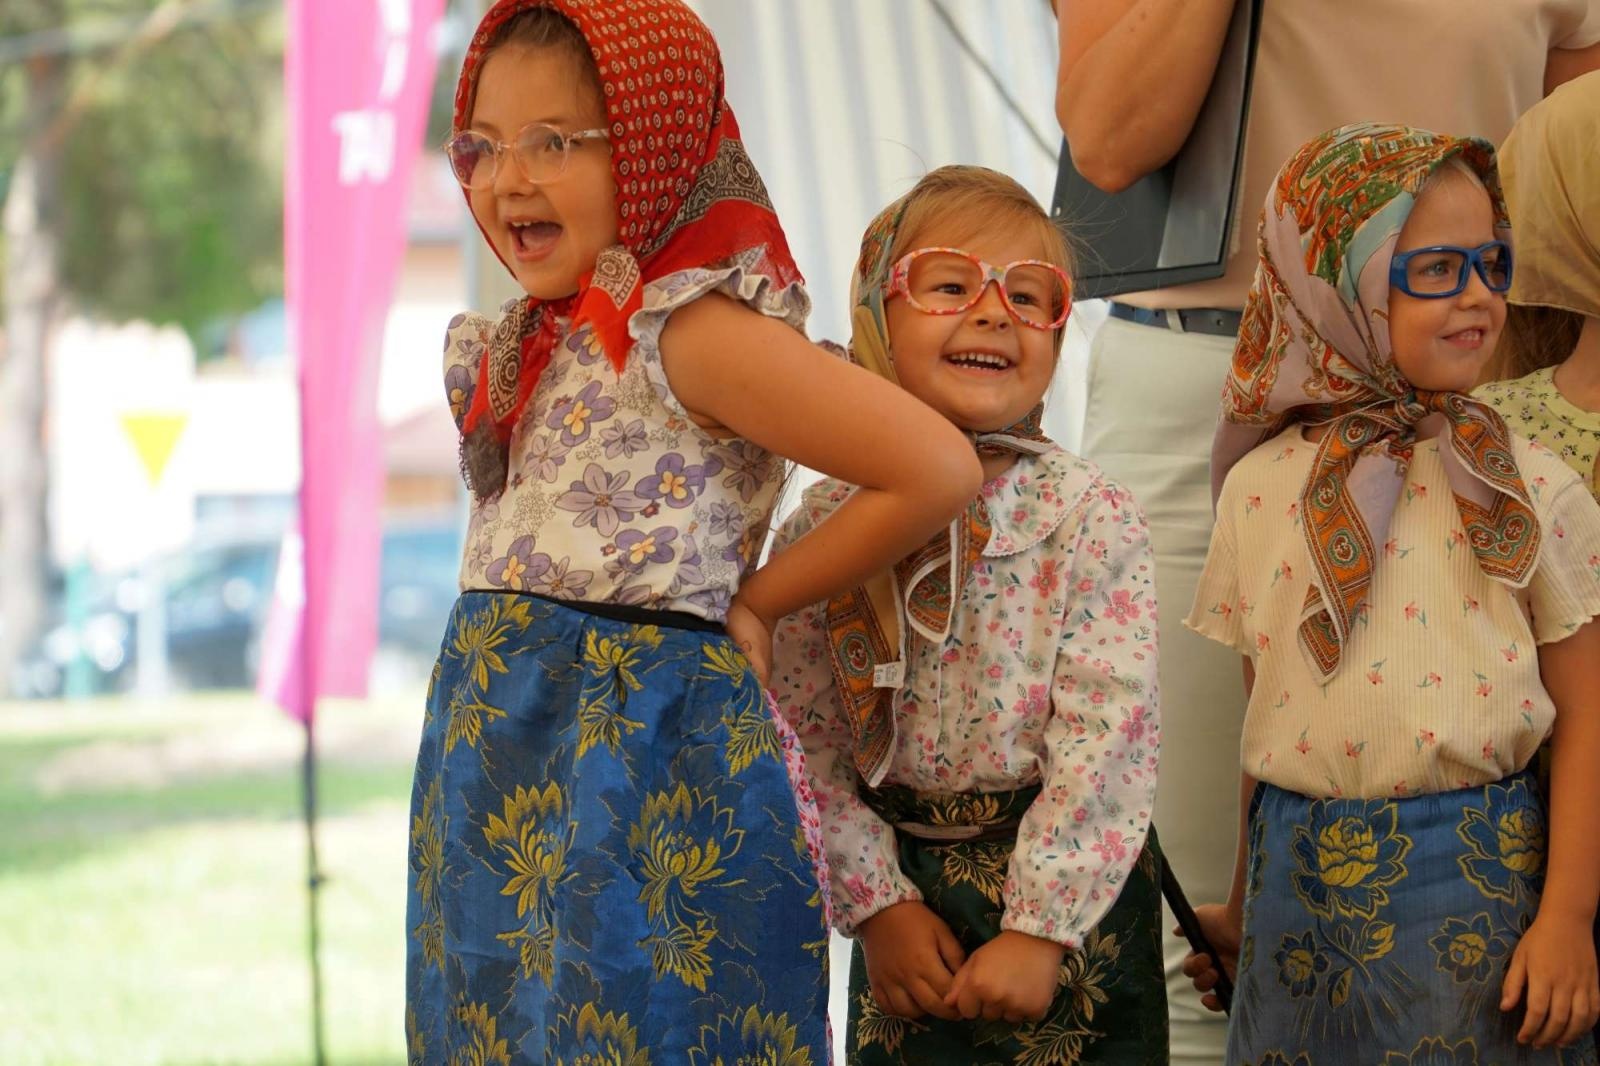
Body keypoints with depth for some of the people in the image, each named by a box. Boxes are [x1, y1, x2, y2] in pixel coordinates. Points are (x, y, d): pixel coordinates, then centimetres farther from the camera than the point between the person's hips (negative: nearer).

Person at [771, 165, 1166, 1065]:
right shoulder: (826, 526, -1)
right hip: (907, 897, 2)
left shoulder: (1091, 518, -10)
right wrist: (878, 903, -7)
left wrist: (1039, 930, -19)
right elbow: (805, 738, 0)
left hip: (1068, 896, -2)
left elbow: (1107, 737, -15)